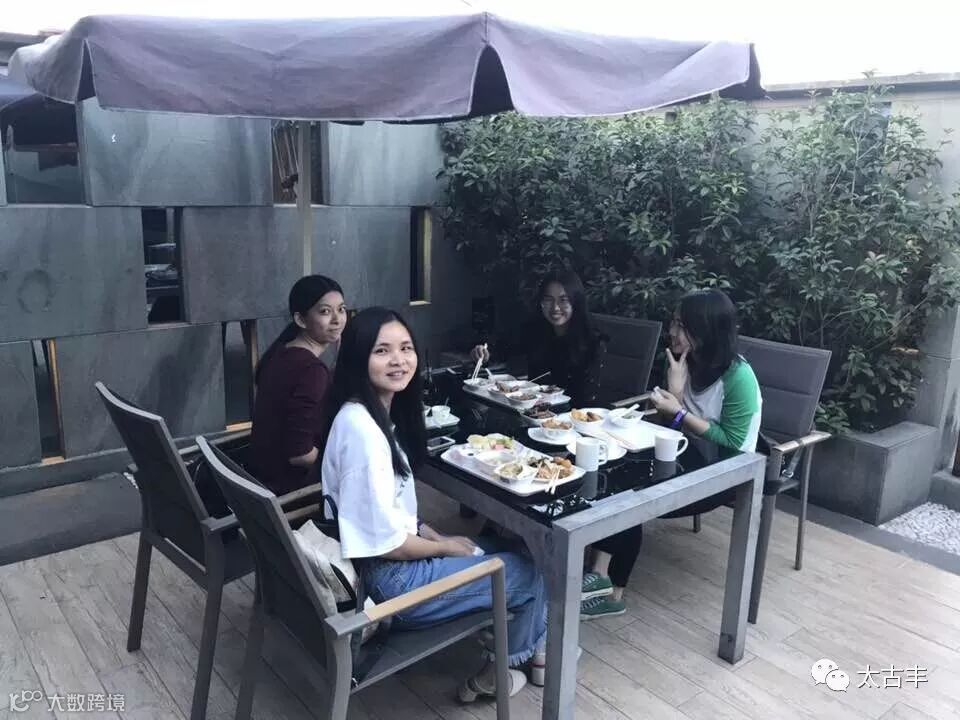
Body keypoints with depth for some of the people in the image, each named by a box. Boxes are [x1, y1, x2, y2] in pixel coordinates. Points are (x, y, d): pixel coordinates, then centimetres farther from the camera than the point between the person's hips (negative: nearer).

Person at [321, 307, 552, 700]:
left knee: (508, 548, 19)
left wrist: (438, 536, 3)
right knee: (531, 573, 5)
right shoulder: (360, 428, -28)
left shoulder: (381, 413, 2)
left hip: (398, 556, 9)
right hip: (391, 579, -9)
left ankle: (533, 648, 38)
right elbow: (386, 543, -26)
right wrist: (445, 547, -10)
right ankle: (493, 675, 28)